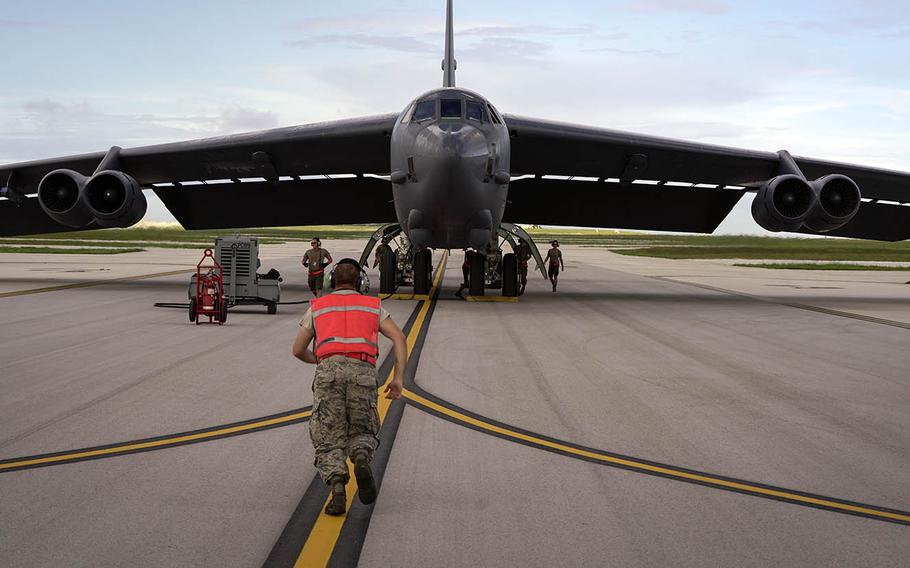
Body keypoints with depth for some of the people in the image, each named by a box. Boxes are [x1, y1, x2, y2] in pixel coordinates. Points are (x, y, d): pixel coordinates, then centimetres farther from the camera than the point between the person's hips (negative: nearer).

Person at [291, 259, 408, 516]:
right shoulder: (373, 306, 27)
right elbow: (399, 338, 12)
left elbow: (298, 350, 29)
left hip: (329, 370, 0)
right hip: (362, 372, 0)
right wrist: (398, 378, 8)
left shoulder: (317, 307, 26)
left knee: (329, 440, 6)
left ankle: (337, 489, -21)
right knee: (362, 434, 16)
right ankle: (362, 462, -20)